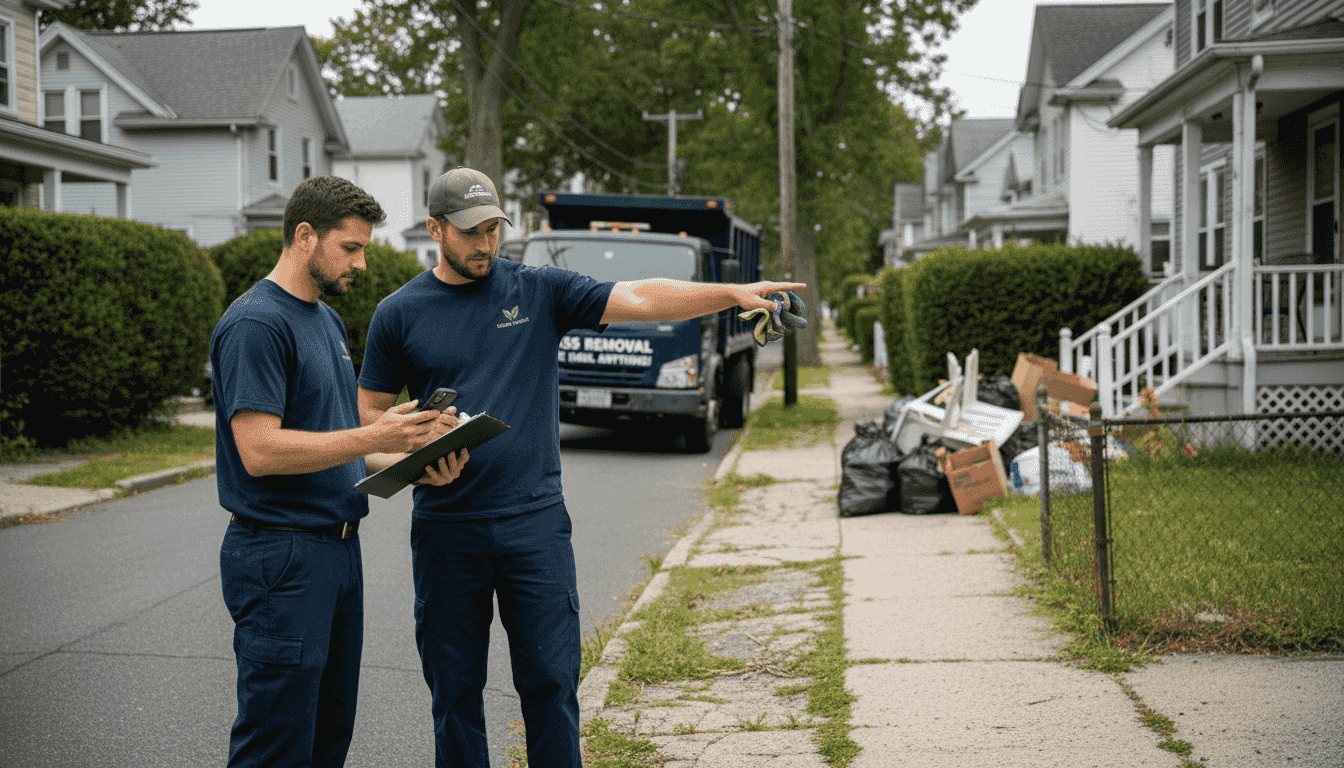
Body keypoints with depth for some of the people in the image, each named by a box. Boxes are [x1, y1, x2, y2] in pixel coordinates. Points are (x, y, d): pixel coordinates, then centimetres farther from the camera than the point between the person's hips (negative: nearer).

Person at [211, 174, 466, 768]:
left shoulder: (328, 320, 17)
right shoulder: (255, 323, -14)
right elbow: (259, 451, -23)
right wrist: (376, 437, -23)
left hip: (337, 548, 10)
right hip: (280, 555, -10)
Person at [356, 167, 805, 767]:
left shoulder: (539, 291, 3)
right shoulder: (399, 314, 5)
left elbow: (639, 298, -5)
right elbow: (369, 413, 9)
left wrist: (734, 293, -17)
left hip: (534, 521, 0)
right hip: (446, 530, 1)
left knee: (551, 682, 1)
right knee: (454, 689, 9)